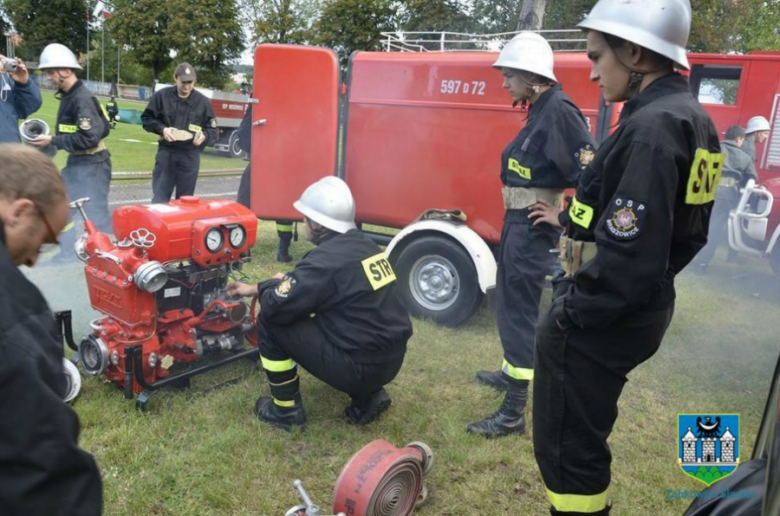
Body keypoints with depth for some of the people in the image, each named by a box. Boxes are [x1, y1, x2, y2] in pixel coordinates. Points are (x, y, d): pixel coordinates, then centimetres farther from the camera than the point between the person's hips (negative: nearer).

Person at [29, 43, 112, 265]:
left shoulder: (83, 98, -20)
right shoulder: (68, 96, 10)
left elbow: (89, 138, -26)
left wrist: (53, 141, -20)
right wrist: (54, 139, 5)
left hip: (91, 165, -10)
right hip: (75, 162, 10)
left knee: (96, 214, -4)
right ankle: (68, 255, 28)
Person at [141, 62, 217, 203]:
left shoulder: (202, 101, 0)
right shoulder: (162, 96, -1)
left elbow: (213, 131, 4)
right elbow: (146, 119, 8)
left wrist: (204, 136, -18)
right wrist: (162, 129, -11)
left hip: (190, 156, 0)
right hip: (166, 153, 0)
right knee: (159, 198, 1)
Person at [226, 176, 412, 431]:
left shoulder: (326, 260, -19)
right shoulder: (363, 244, 8)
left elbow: (275, 307, -17)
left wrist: (273, 285, 7)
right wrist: (255, 288, 24)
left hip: (361, 367, -8)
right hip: (391, 359, 9)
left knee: (270, 320, -1)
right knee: (315, 315, 32)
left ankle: (286, 410, 13)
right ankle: (368, 397, 21)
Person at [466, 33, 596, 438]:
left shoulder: (558, 109, -18)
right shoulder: (541, 109, 10)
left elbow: (589, 174, -24)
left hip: (533, 225, -10)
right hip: (519, 220, 10)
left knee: (519, 311, -3)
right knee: (509, 301, 23)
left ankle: (513, 414, 9)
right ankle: (511, 374, 44)